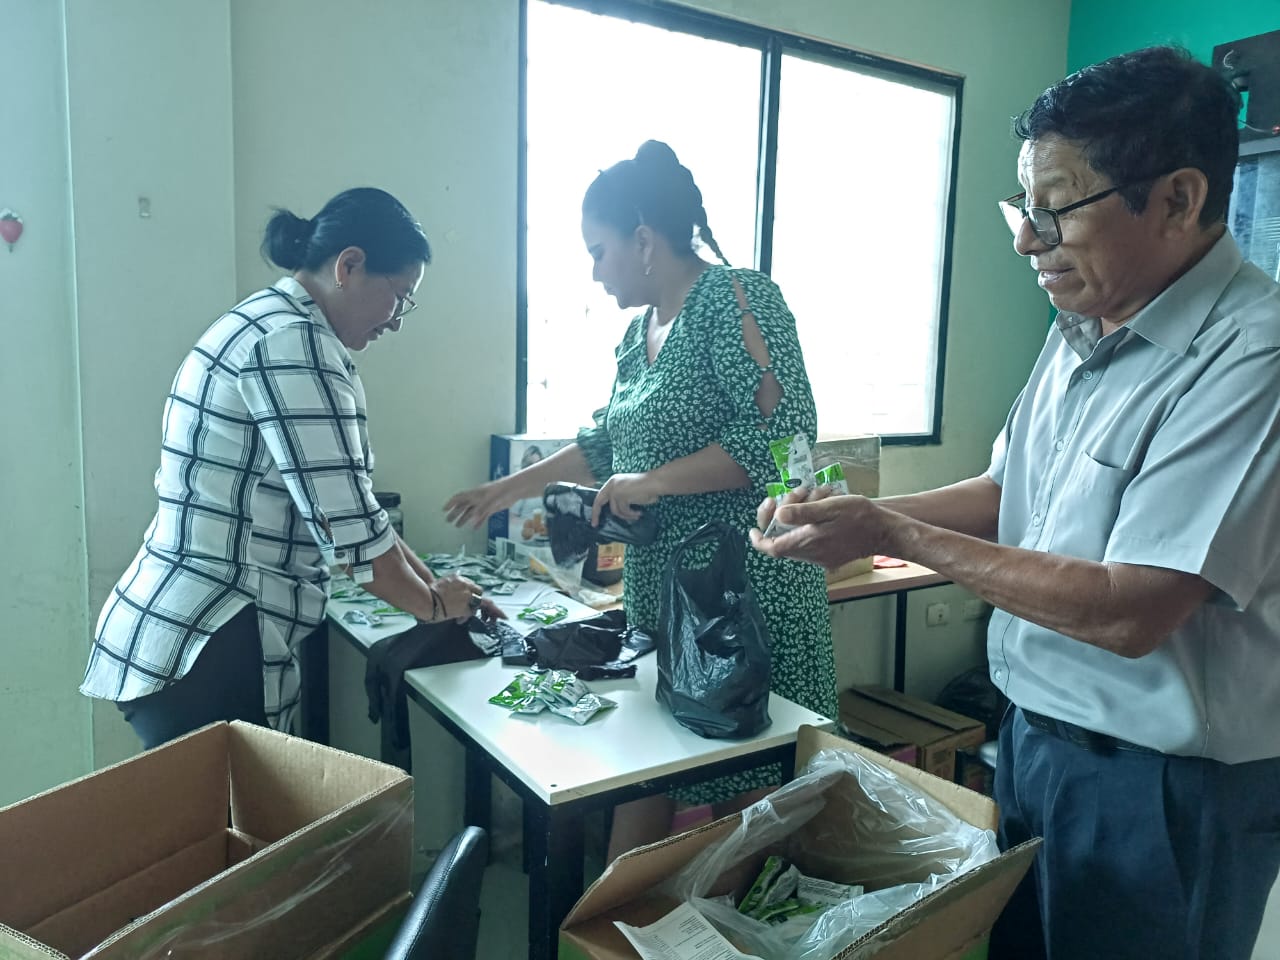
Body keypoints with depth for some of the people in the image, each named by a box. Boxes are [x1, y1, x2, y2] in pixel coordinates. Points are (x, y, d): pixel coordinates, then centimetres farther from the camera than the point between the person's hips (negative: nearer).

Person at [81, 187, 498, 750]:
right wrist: (433, 604, -2)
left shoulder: (269, 324, 14)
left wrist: (437, 588, 12)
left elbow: (343, 504, 14)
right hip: (205, 658, -10)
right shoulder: (293, 343, -17)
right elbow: (350, 528, -19)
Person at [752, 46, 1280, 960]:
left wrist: (891, 533, -23)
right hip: (1033, 736, 7)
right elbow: (1008, 493, 10)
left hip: (1161, 787, -7)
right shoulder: (1082, 332, 3)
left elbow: (1129, 613, -28)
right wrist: (853, 512, -5)